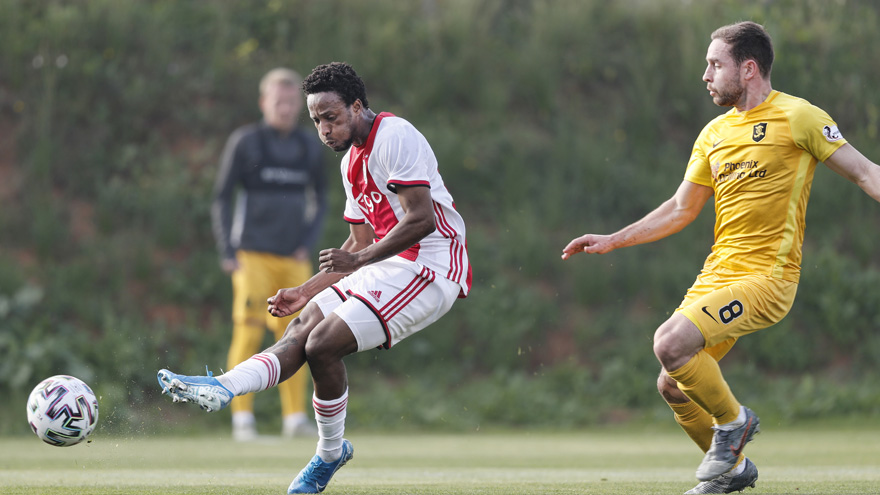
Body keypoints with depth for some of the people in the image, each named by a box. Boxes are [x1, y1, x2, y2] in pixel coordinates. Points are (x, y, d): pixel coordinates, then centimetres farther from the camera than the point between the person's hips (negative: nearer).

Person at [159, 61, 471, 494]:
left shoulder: (395, 138, -14)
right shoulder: (351, 161, 17)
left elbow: (422, 219, -22)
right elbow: (361, 242, 24)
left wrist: (360, 260, -22)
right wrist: (306, 292, 17)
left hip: (430, 268, -9)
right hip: (392, 264, 9)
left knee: (323, 343, -16)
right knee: (302, 329, -6)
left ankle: (330, 454, -2)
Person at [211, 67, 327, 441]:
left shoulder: (309, 146, 11)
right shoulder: (244, 142, 0)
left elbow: (319, 200, 21)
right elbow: (221, 198, 1)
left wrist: (309, 243, 7)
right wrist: (227, 252, -6)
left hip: (294, 258, 4)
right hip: (253, 255, -4)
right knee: (248, 333, -11)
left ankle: (295, 417, 7)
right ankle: (242, 418, -9)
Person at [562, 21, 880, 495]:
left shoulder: (797, 117, -5)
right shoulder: (715, 133, 15)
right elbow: (681, 209, 22)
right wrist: (611, 241, 19)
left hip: (765, 275, -8)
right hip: (718, 273, 8)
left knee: (671, 344, -25)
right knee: (672, 387, 5)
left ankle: (732, 420, 0)